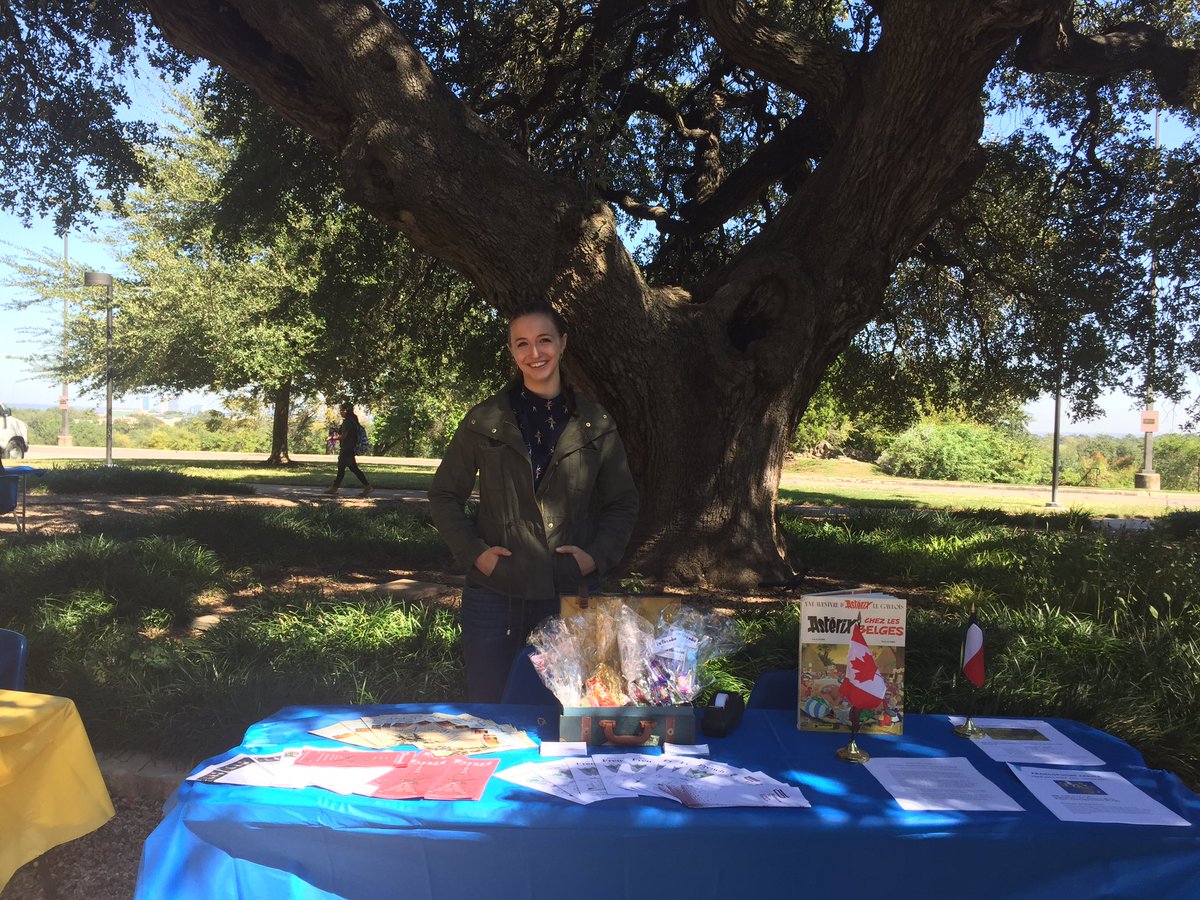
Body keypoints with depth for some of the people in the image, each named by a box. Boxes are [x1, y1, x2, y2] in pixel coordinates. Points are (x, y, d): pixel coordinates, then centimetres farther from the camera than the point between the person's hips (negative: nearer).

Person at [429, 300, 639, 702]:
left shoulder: (595, 424, 4)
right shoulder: (485, 421, 1)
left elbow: (623, 503, 10)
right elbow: (444, 494, 7)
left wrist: (597, 555, -4)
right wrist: (473, 551, -6)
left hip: (569, 594, 1)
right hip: (495, 593, -1)